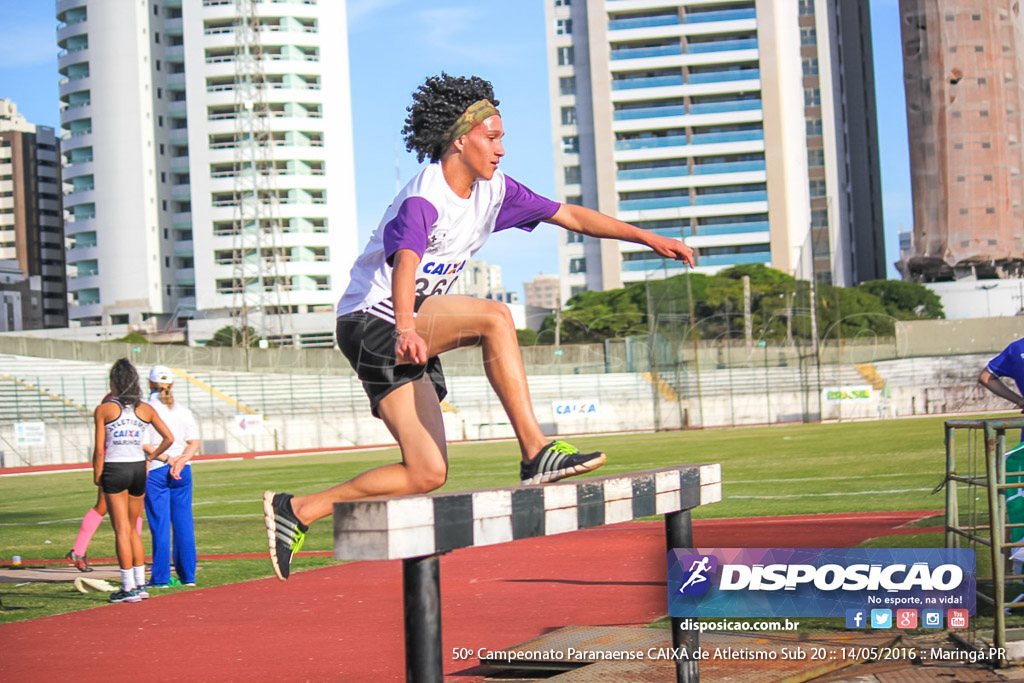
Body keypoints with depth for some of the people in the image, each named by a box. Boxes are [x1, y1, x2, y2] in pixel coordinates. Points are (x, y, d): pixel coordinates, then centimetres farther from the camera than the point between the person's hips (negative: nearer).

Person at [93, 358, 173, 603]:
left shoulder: (104, 409, -5)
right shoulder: (145, 409, 6)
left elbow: (99, 450, -7)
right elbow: (169, 438, 5)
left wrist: (97, 477, 2)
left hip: (114, 470, -4)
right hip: (138, 468, 4)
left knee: (122, 530, -1)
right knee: (133, 529, 17)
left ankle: (129, 587, -2)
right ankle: (140, 583, 16)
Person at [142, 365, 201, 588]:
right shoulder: (183, 410, 6)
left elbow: (145, 444, -14)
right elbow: (194, 442, -1)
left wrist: (168, 458, -11)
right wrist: (181, 461, -11)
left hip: (155, 471, -3)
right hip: (183, 471, 4)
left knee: (160, 524, 0)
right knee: (184, 522, 8)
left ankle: (160, 577, 3)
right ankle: (187, 575, 10)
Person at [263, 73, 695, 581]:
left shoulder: (493, 191, 5)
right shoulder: (424, 198, -20)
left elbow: (571, 216, 11)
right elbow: (405, 263, -39)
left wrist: (650, 239, 8)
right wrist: (406, 329, -57)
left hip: (412, 336, 9)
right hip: (370, 320, -9)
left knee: (428, 474, 1)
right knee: (493, 317, -29)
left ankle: (297, 511, 9)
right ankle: (536, 452, -27)